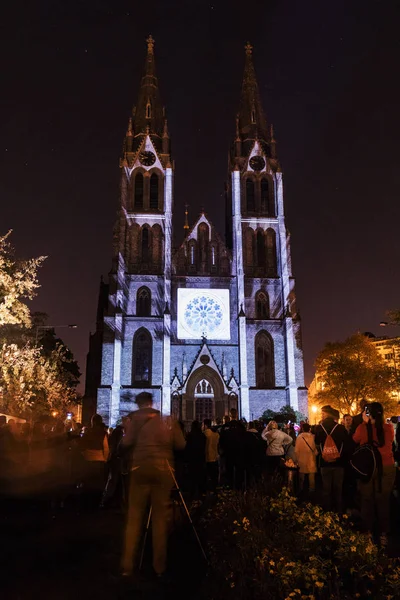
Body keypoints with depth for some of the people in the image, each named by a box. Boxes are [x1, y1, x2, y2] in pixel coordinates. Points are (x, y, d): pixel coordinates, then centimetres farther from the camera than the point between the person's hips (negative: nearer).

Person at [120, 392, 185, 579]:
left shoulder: (135, 417, 3)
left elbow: (126, 443, -10)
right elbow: (180, 445, 5)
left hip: (141, 467, -2)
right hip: (163, 468, 2)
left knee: (134, 516, 6)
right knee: (160, 517, 7)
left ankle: (127, 565, 9)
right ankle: (159, 567, 11)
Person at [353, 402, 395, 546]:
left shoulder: (363, 427, -12)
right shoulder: (389, 428, -7)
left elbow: (355, 440, 8)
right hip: (387, 467, 2)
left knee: (367, 500, 12)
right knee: (384, 500, 12)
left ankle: (368, 531, 21)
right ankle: (383, 533, 19)